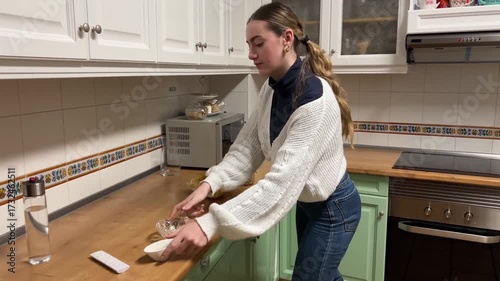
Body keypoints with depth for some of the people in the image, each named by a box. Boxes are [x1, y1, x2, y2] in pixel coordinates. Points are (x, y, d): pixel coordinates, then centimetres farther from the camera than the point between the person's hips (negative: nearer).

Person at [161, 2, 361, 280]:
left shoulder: (315, 97, -32)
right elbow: (247, 146, -7)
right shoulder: (271, 89, -6)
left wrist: (211, 222, -43)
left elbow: (283, 180, -39)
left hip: (333, 208, -7)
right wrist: (209, 184, -23)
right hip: (308, 201, 7)